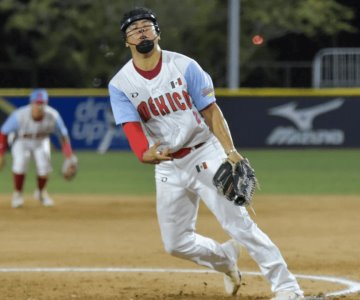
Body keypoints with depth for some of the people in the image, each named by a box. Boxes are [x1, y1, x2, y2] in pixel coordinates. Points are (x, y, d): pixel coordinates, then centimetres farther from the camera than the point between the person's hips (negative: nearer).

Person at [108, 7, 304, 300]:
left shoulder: (184, 66, -8)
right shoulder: (120, 85, -5)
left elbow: (211, 110, -8)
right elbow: (132, 128, -16)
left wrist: (230, 151, -23)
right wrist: (146, 153, -40)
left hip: (204, 155, -3)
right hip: (167, 167, 3)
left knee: (238, 221, -16)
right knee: (176, 242, 6)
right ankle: (226, 257, 35)